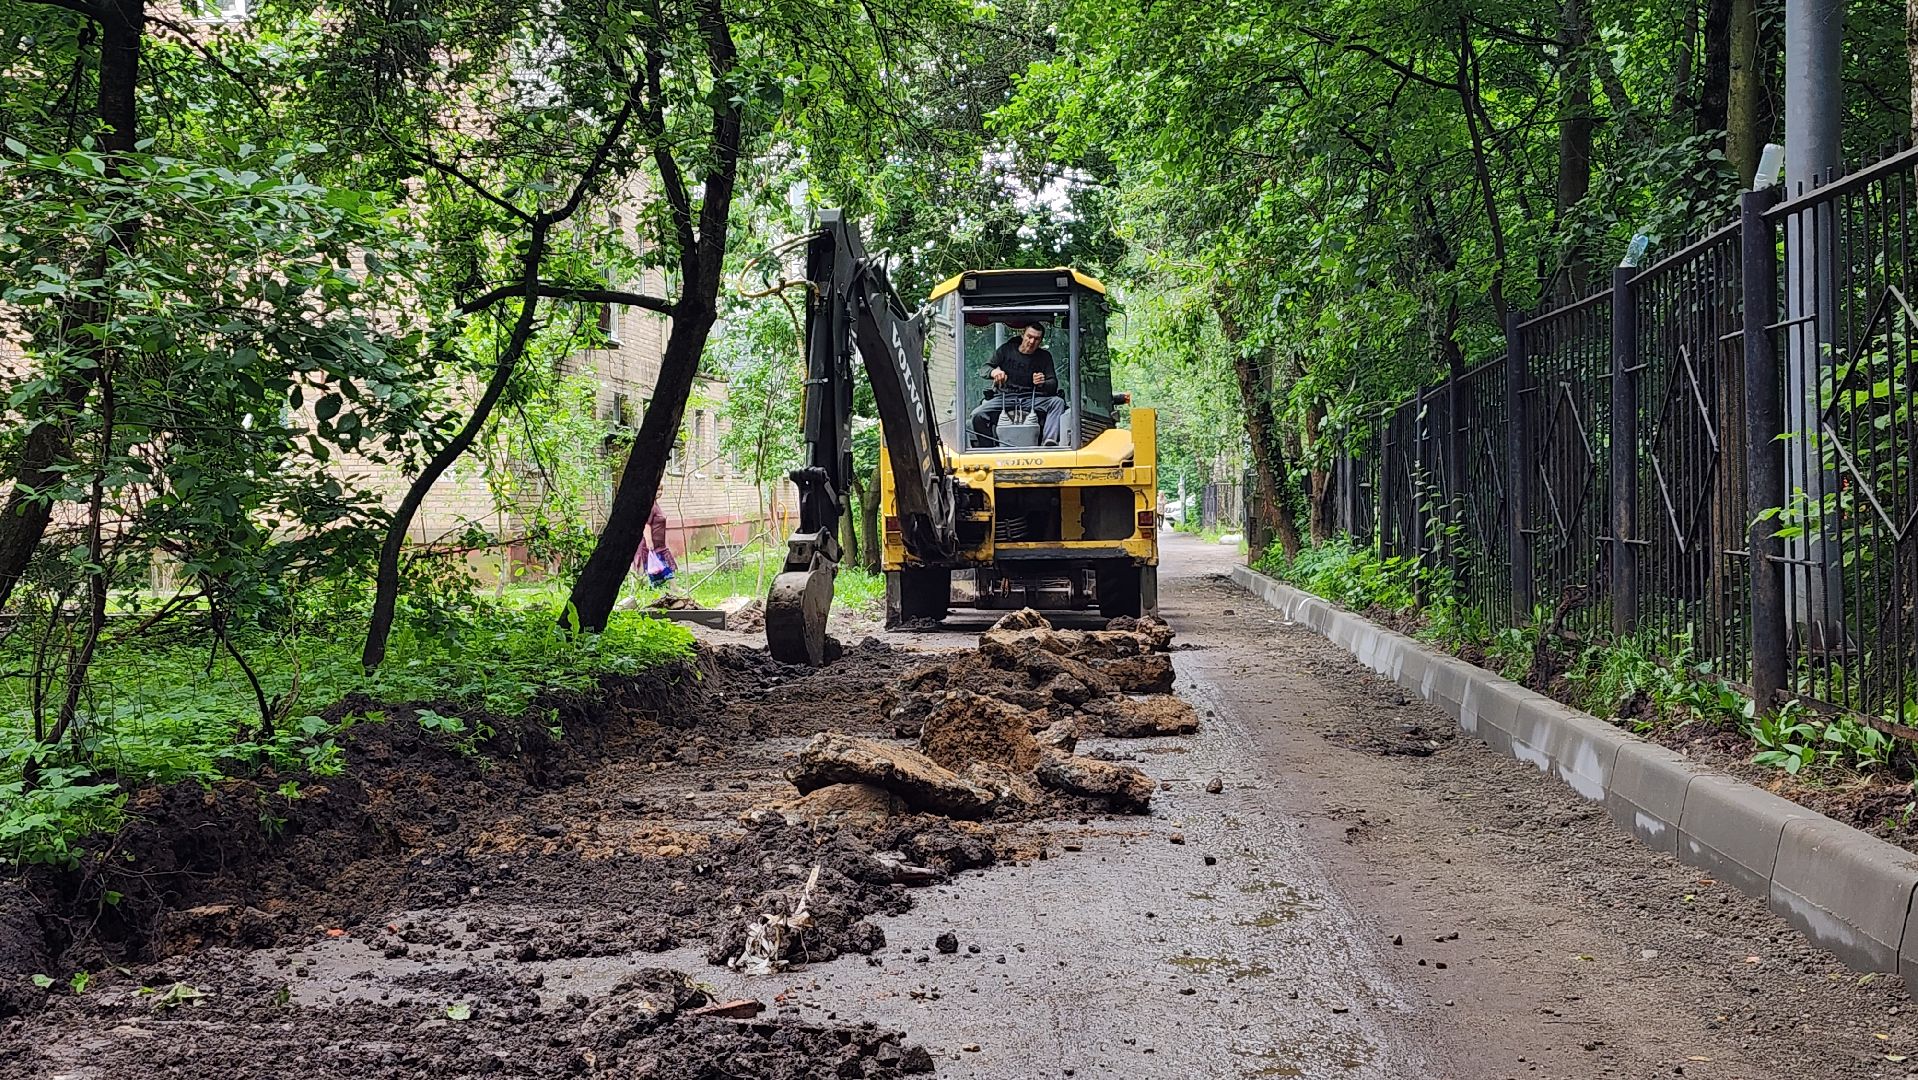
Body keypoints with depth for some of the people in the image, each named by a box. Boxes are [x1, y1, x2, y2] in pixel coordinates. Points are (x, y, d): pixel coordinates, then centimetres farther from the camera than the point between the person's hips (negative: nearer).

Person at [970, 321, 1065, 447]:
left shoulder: (1044, 357, 9)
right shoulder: (1006, 350, 7)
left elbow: (1054, 385, 2)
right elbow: (983, 370, 3)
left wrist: (1042, 383, -24)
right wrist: (993, 372, -23)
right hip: (1005, 397, -1)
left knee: (1058, 402, -27)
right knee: (977, 415, -27)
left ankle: (1049, 441, -43)